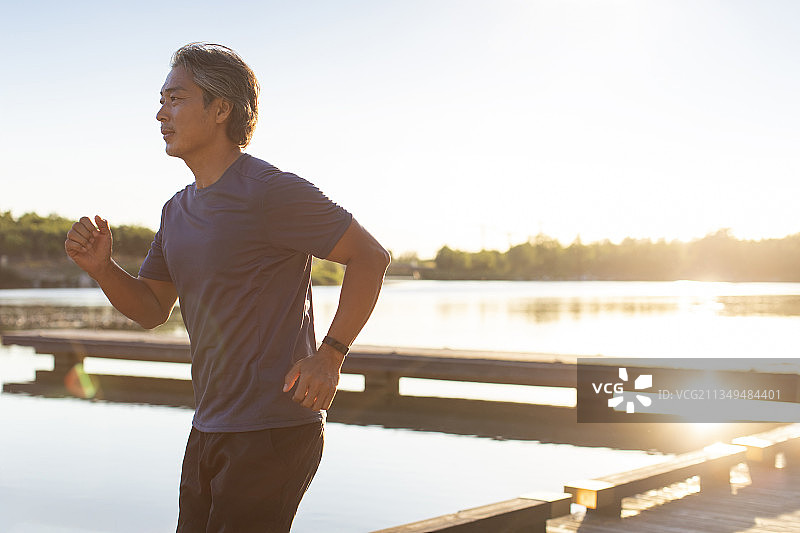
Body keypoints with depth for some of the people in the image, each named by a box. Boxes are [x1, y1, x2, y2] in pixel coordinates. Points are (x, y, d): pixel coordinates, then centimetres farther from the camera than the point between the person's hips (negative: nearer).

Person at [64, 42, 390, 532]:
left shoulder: (271, 192, -14)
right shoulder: (178, 211, 12)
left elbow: (371, 256, -11)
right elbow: (151, 309, 16)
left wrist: (330, 355, -17)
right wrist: (101, 267, -3)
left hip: (275, 431, -8)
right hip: (210, 431, 8)